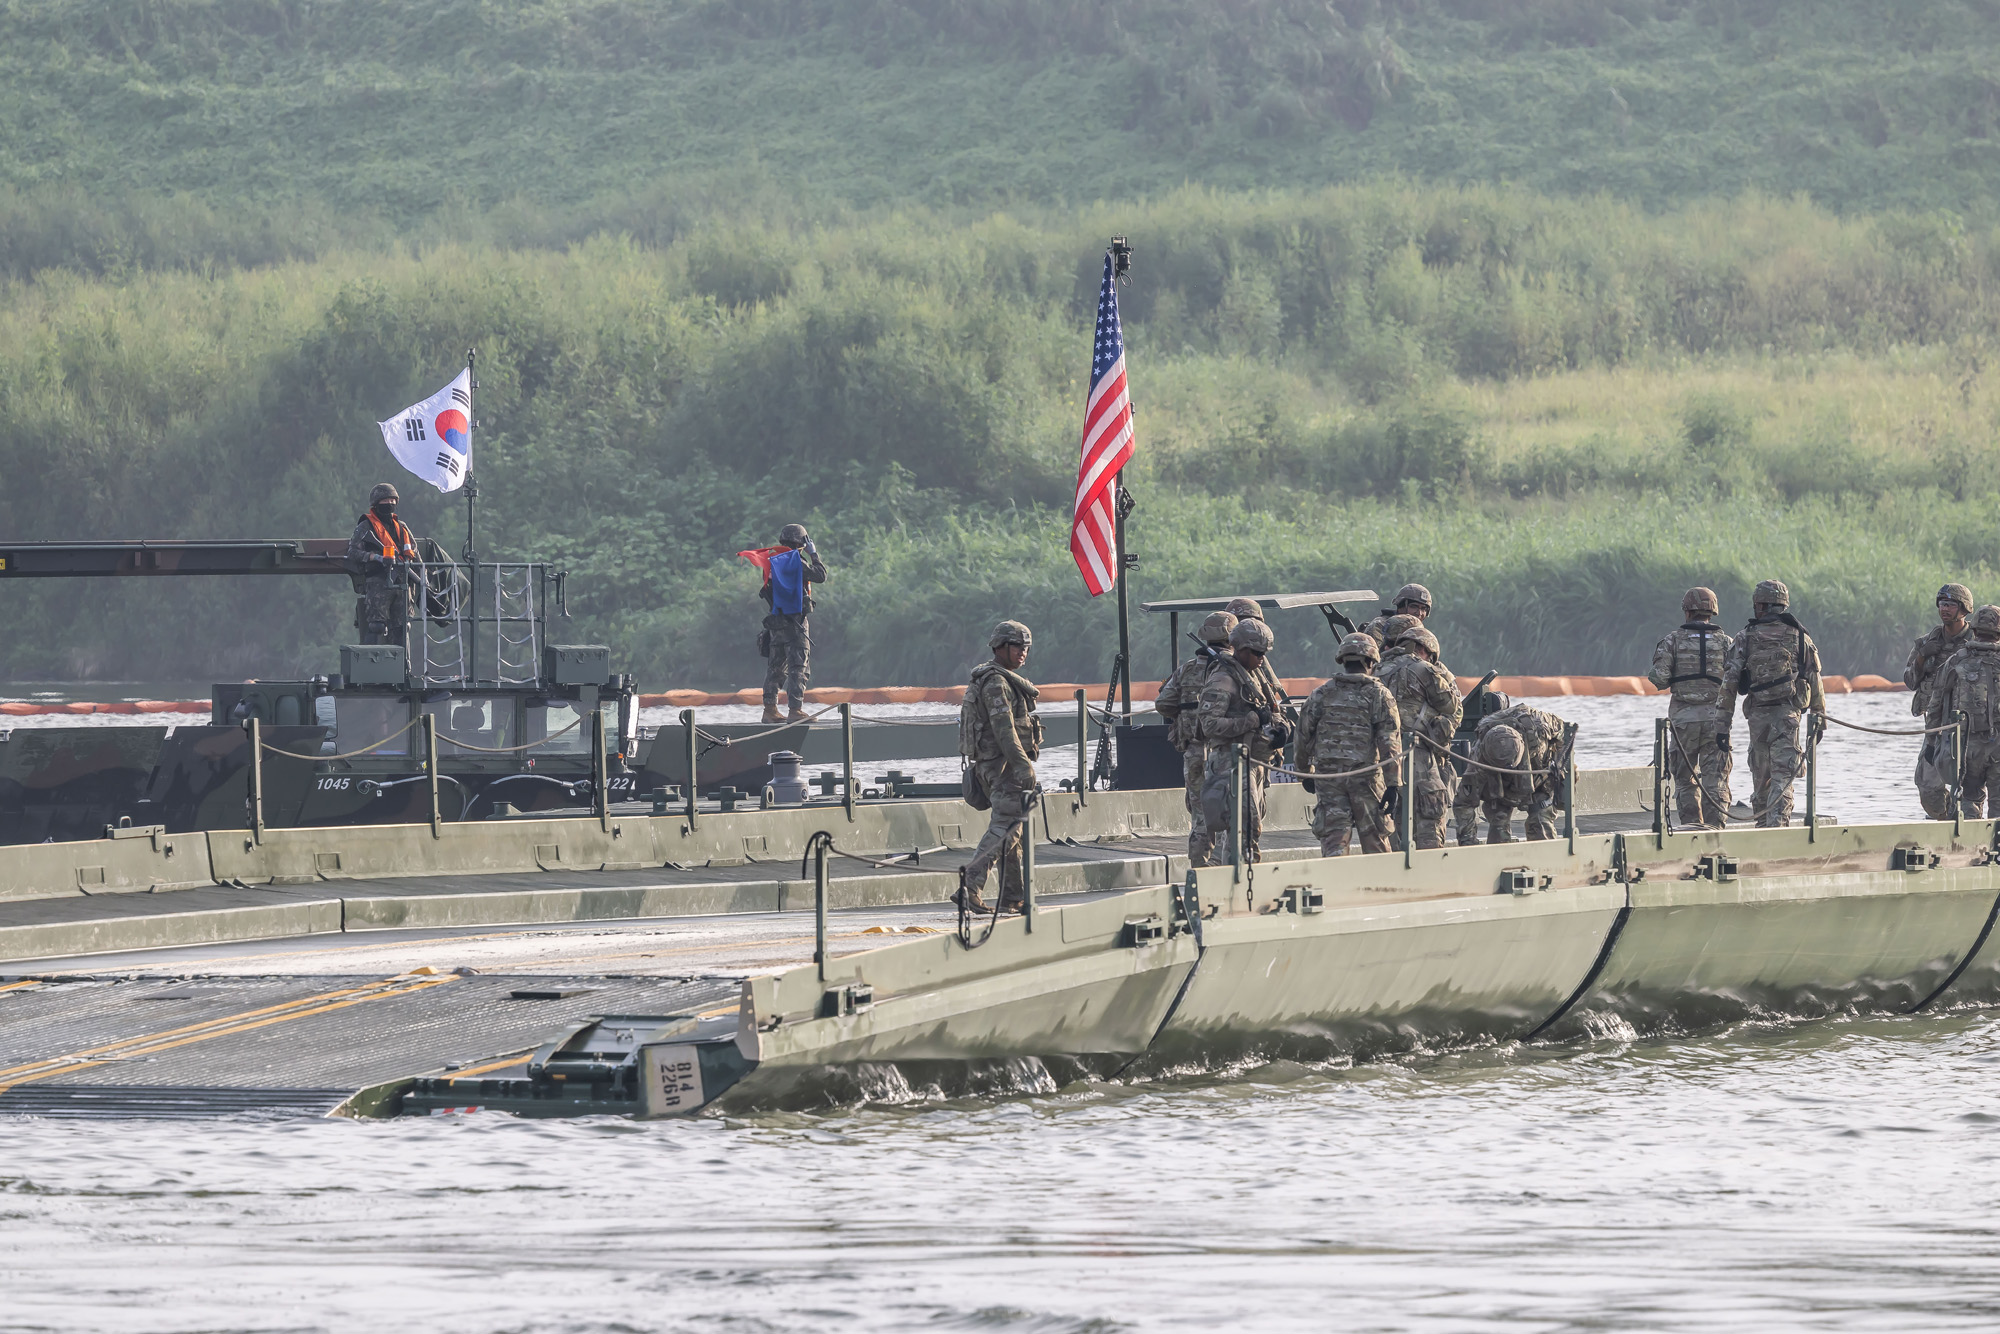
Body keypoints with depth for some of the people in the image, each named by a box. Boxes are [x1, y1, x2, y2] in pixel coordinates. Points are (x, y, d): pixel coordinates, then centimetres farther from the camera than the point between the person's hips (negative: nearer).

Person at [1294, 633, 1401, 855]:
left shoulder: (1322, 694, 5)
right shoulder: (1378, 695, -2)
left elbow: (1304, 736, 10)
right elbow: (1390, 742, -8)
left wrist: (1304, 771, 23)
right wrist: (1393, 784, -8)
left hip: (1328, 774, 1)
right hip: (1365, 776, -1)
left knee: (1333, 839, 1)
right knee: (1374, 838, 10)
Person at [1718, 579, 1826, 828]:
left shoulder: (1746, 639, 4)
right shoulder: (1799, 637, 5)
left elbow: (1729, 683, 0)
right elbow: (1815, 681, 6)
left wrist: (1722, 723, 1)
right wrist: (1819, 718, 15)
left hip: (1757, 714, 1)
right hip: (1788, 714, -1)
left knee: (1761, 777, 14)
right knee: (1782, 777, -7)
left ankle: (1762, 827, 22)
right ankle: (1776, 824, -21)